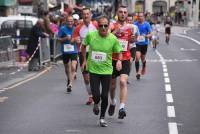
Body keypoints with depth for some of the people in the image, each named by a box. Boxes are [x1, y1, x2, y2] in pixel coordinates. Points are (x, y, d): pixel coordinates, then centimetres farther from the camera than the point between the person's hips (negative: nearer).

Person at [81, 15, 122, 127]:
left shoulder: (113, 39, -11)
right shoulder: (90, 35, -9)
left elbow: (119, 52, 2)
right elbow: (84, 46, 10)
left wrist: (119, 61, -18)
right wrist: (84, 60, 8)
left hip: (106, 70, 0)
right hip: (93, 70, 0)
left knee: (104, 96, 1)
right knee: (96, 95, -8)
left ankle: (102, 117, 24)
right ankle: (96, 104, 31)